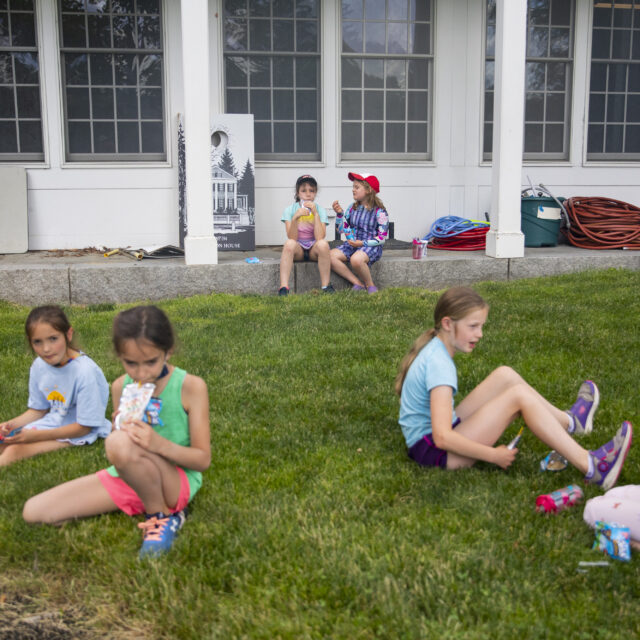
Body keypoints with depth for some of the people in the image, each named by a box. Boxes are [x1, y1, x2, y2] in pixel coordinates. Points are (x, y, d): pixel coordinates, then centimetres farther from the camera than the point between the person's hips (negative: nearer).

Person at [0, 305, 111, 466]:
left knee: (15, 450, -22)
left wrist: (37, 436, -20)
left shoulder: (86, 372, -24)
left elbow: (83, 427, -18)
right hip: (52, 422, 7)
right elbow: (37, 410, 11)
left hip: (76, 434, -7)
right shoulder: (39, 366, -4)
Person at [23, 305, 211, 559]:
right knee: (34, 511, -7)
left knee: (120, 443, -37)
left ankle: (162, 516, -13)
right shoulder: (121, 387, 2)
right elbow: (119, 458, 11)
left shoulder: (190, 386, -13)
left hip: (177, 482, -7)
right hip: (126, 480, 7)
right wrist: (120, 428, -13)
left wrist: (160, 444, -31)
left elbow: (203, 459, -12)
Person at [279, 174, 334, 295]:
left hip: (314, 249, 0)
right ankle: (283, 288, -40)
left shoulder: (320, 210, -1)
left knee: (323, 244, -33)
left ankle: (326, 286, -24)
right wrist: (295, 217, -28)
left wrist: (315, 214, -19)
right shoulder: (290, 210, -2)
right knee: (289, 244, -34)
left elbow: (320, 238, -16)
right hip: (298, 250, 0)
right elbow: (292, 238, -14)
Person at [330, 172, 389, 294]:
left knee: (356, 259, -38)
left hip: (371, 246, -6)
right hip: (352, 243, 6)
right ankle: (358, 283, -12)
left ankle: (370, 285, -10)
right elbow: (341, 230, 13)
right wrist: (339, 214, -2)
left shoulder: (379, 211, -7)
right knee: (330, 256, -19)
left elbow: (382, 237, -9)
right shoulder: (352, 207, 10)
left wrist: (363, 243, -18)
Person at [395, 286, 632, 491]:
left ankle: (568, 420, 19)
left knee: (505, 375, 5)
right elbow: (442, 438, -30)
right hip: (433, 450, -9)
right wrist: (494, 456, -22)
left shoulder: (433, 348, 6)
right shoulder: (438, 363, -23)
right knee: (519, 395, -17)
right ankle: (590, 467, -14)